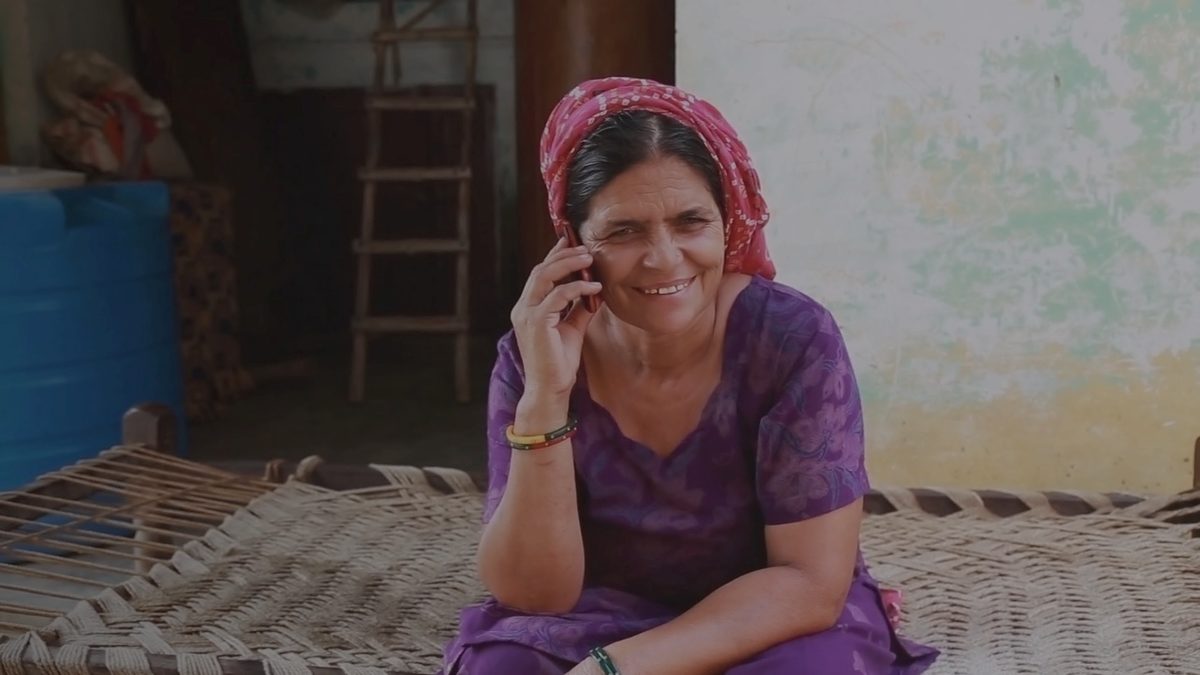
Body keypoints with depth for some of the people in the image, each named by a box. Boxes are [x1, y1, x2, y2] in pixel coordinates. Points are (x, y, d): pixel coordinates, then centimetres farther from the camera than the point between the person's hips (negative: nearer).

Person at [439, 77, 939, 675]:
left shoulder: (794, 340, -18)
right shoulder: (532, 357, -12)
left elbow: (812, 584, -19)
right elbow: (532, 594, -16)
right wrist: (544, 398, -28)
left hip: (779, 626, 0)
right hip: (595, 625, 1)